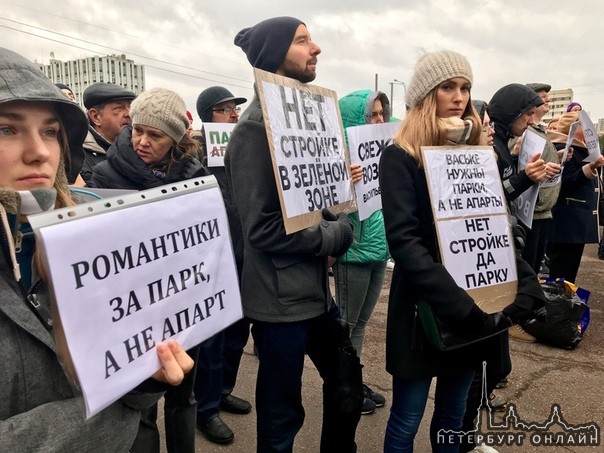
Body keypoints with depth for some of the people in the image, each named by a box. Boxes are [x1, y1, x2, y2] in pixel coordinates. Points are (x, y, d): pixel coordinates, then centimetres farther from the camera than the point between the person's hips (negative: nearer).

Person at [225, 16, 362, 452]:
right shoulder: (255, 128, -17)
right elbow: (262, 227, -23)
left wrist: (336, 221, -3)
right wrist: (335, 236, -12)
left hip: (316, 289, 9)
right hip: (280, 298, -9)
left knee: (347, 386, 23)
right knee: (282, 414, 10)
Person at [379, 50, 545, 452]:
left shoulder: (477, 152, 9)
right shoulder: (401, 156, -10)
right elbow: (404, 240, -20)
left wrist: (527, 284, -9)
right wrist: (459, 303, -26)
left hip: (477, 306, 5)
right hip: (423, 306, -5)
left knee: (453, 415, 19)